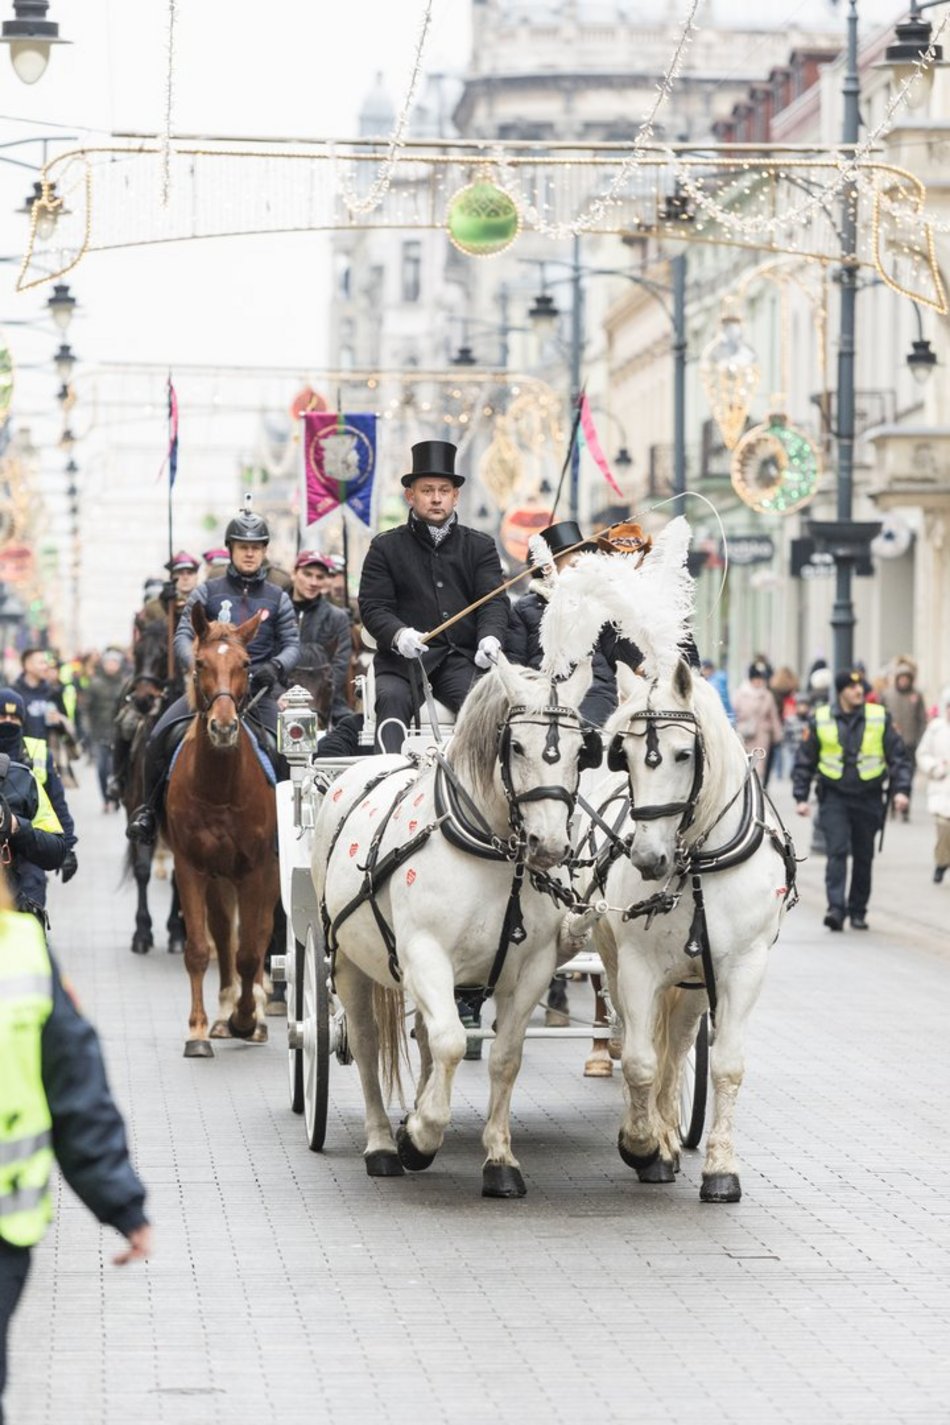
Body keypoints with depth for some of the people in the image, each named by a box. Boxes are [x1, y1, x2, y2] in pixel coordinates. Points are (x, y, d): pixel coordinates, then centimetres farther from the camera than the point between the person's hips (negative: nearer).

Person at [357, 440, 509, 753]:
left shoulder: (480, 546, 17)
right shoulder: (385, 547, 13)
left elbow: (494, 601, 6)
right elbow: (372, 605, 3)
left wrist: (490, 637, -18)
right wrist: (399, 634, -20)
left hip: (462, 659, 1)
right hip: (403, 657, -1)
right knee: (392, 699, -31)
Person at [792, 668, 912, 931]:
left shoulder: (880, 718, 1)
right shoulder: (820, 720, 0)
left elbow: (898, 757, 4)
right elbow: (804, 761, 6)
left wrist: (901, 790, -8)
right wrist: (800, 797, 1)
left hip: (868, 798, 2)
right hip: (834, 797, -2)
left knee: (863, 857, 8)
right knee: (837, 851, -14)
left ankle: (858, 911, 19)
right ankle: (836, 908, -20)